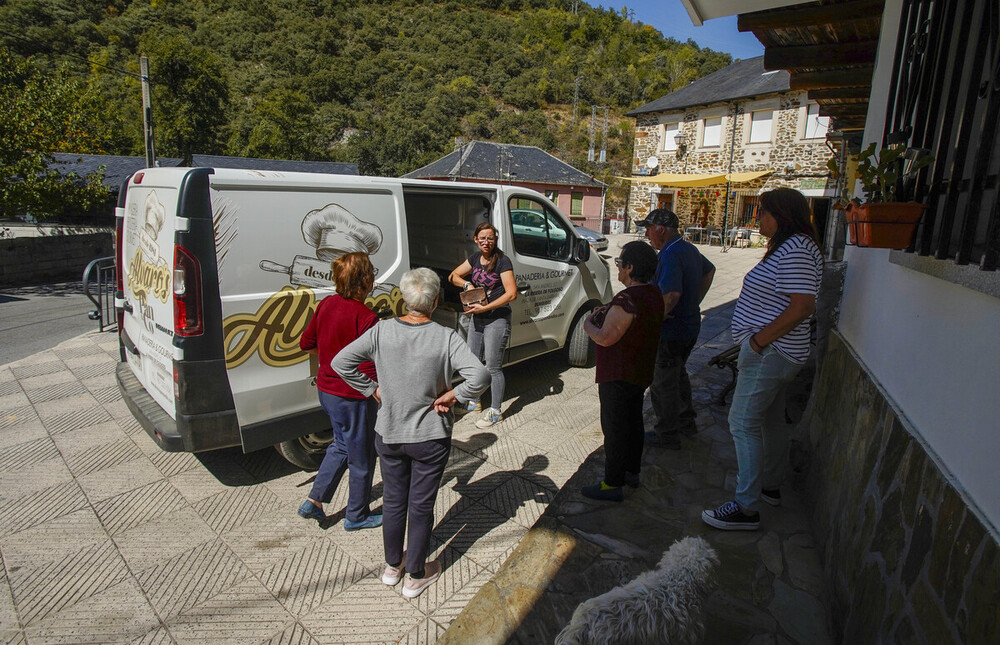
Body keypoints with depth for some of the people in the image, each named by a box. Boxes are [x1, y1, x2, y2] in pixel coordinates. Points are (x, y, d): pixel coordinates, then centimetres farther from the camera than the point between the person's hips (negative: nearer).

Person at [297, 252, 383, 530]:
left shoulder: (326, 304, -3)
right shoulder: (366, 318, -26)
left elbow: (306, 343, 8)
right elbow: (371, 371, -26)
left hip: (326, 389, 8)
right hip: (354, 396, -8)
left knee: (342, 445, 29)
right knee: (361, 456, 13)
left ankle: (314, 501, 32)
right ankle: (356, 515, 32)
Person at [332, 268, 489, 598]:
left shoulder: (382, 331, -11)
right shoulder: (446, 338, -20)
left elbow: (341, 363, -9)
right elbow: (480, 376, -30)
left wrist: (373, 389, -2)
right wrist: (451, 396, -16)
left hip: (388, 434, 3)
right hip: (430, 437, -3)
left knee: (393, 501, 22)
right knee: (421, 507, 14)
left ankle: (393, 565, 43)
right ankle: (416, 576, 33)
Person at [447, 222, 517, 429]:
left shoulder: (502, 261, -13)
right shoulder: (475, 258, 8)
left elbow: (511, 293, -18)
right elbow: (453, 276, 15)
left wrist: (485, 307, -21)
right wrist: (467, 284, -6)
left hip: (497, 320, -7)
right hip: (476, 318, 7)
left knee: (493, 367, -1)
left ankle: (494, 411, 12)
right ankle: (474, 402, 33)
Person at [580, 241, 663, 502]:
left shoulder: (626, 300, -27)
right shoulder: (655, 295, 4)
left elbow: (605, 338, -25)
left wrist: (588, 324, -7)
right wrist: (606, 315, 10)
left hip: (618, 377, -10)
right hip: (642, 372, 10)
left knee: (614, 428, 1)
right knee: (633, 421, 21)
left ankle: (612, 484, 12)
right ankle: (632, 471, 36)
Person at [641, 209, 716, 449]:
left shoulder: (670, 254, -24)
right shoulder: (689, 249, 8)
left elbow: (671, 294, -36)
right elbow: (709, 270, 26)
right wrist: (695, 302, 22)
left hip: (670, 332, -10)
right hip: (691, 327, 10)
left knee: (663, 384, 5)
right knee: (678, 375, 26)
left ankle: (667, 435, 17)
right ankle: (686, 422, 40)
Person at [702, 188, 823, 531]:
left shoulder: (795, 250, -18)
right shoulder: (788, 246, 15)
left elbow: (803, 306, -26)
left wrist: (758, 340, -23)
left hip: (769, 352, -11)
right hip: (776, 351, 11)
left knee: (743, 424, -7)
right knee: (771, 420, 20)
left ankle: (745, 507, 0)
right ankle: (770, 486, 37)